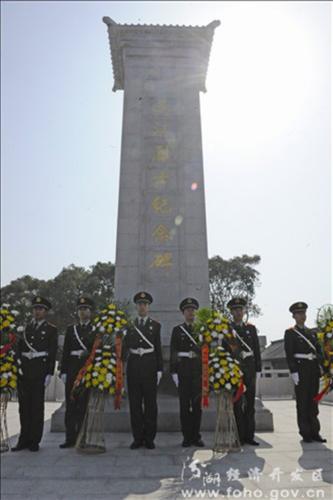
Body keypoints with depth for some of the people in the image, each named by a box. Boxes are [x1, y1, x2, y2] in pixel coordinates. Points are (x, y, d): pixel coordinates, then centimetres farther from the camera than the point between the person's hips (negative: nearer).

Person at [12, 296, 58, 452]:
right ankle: (24, 440, 20)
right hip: (23, 370, 4)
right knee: (24, 406, 9)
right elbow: (18, 349, 14)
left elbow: (52, 353, -3)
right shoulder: (25, 328, 14)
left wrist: (49, 373, -9)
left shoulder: (51, 329, 2)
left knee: (37, 406, 2)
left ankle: (34, 441, 12)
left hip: (40, 371, -4)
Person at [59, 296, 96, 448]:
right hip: (72, 370, 3)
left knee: (84, 404, -1)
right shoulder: (71, 329, 13)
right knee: (71, 405, 5)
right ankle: (70, 438, 14)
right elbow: (65, 351, 9)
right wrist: (63, 371, 2)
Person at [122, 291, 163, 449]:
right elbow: (124, 347, 8)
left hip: (149, 365, -1)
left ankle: (149, 438, 16)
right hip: (133, 365, 1)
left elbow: (158, 349, 5)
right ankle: (138, 438, 17)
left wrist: (159, 370, 0)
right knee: (135, 402, 5)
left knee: (150, 402, 4)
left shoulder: (155, 325, 7)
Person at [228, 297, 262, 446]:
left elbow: (257, 350, 10)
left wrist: (257, 369, 4)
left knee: (250, 404, 8)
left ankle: (249, 436, 17)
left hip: (249, 369, 4)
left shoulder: (251, 328, 12)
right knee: (237, 404, 0)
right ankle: (239, 437, 9)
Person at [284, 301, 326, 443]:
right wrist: (293, 371, -15)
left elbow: (318, 351, 16)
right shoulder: (290, 333, -1)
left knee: (313, 401, 10)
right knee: (302, 402, 1)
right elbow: (289, 354, -7)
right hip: (301, 369, -5)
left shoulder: (311, 332, 17)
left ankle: (314, 432, 17)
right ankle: (305, 433, 10)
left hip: (314, 369, 5)